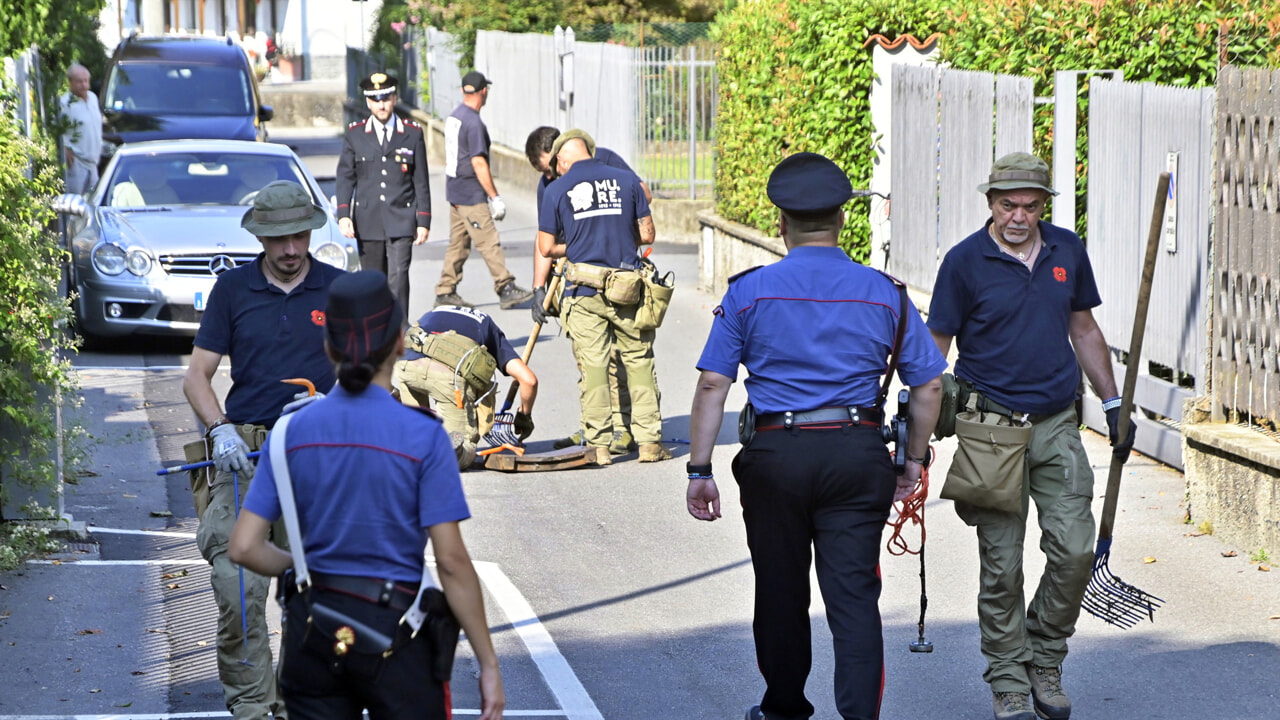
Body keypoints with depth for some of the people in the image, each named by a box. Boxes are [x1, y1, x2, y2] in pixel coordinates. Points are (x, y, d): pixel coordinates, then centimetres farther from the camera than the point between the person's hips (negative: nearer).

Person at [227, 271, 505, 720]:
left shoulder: (294, 430, -1)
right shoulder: (422, 436, -12)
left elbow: (244, 547, -3)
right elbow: (451, 560, -14)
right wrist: (489, 664, -8)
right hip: (393, 634, -3)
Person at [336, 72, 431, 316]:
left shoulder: (413, 134, 6)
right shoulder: (354, 135, 8)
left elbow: (421, 182, 6)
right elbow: (345, 177, 4)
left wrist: (423, 221, 1)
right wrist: (343, 214, -10)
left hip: (401, 221, -2)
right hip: (367, 221, 2)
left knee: (398, 276, -14)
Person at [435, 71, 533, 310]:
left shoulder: (452, 118, 11)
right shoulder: (474, 122, -17)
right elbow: (478, 163, -19)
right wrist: (495, 196, -15)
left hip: (454, 190, 9)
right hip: (471, 195, -9)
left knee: (458, 243, 12)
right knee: (489, 243, -7)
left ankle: (445, 291, 13)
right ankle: (506, 289, -7)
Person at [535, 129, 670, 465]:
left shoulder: (557, 189, 0)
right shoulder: (626, 180, 4)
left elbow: (547, 248, 2)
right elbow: (647, 234, 6)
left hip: (584, 290, -1)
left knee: (592, 366, 4)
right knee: (639, 361, 10)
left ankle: (598, 445, 5)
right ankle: (650, 441, 11)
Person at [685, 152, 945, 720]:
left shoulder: (749, 292, 1)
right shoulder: (884, 294, 5)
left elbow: (712, 385, -4)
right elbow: (928, 385, 6)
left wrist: (700, 469, -1)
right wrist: (914, 460, 16)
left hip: (775, 455, 0)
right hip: (858, 457, 0)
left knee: (781, 591, 15)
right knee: (854, 596, -1)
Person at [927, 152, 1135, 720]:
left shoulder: (1067, 251, 6)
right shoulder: (965, 261, -6)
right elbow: (935, 349, -2)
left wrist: (1113, 404, 16)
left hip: (1057, 425, 3)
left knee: (1075, 550, -4)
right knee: (1002, 564, 0)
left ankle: (1045, 659, 17)